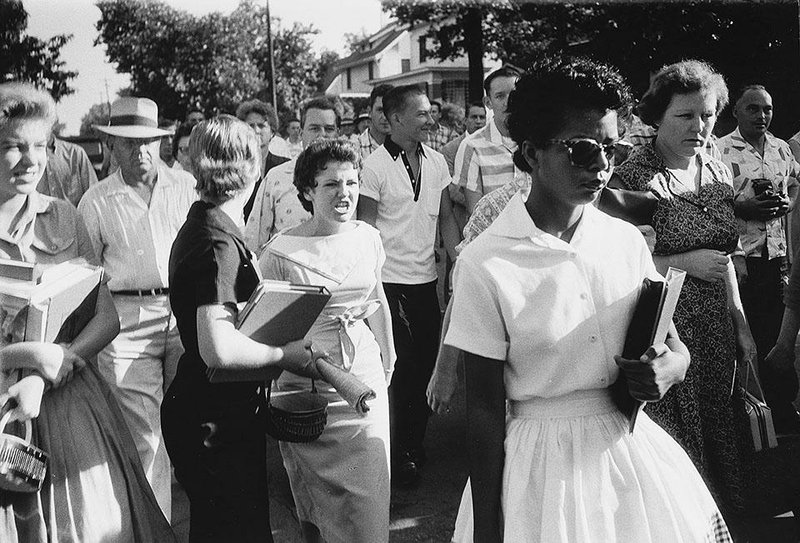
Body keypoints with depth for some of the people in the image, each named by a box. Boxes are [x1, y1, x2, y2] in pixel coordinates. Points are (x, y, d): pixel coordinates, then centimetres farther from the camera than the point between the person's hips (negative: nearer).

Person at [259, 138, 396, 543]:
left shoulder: (369, 239, 0)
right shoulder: (281, 252, -12)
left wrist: (388, 360, 23)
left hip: (365, 378, 3)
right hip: (306, 386, -2)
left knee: (369, 498, 2)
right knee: (313, 497, 12)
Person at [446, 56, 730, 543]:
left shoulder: (626, 241, -1)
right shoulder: (486, 264, -14)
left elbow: (677, 348, 10)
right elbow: (484, 408, -10)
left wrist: (666, 368, -14)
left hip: (635, 449, 5)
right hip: (542, 465, -4)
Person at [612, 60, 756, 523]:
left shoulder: (718, 172, 8)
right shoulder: (634, 178, -13)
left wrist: (741, 324, 14)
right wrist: (684, 263, -18)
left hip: (715, 329, 6)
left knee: (719, 432, 14)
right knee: (674, 446, 0)